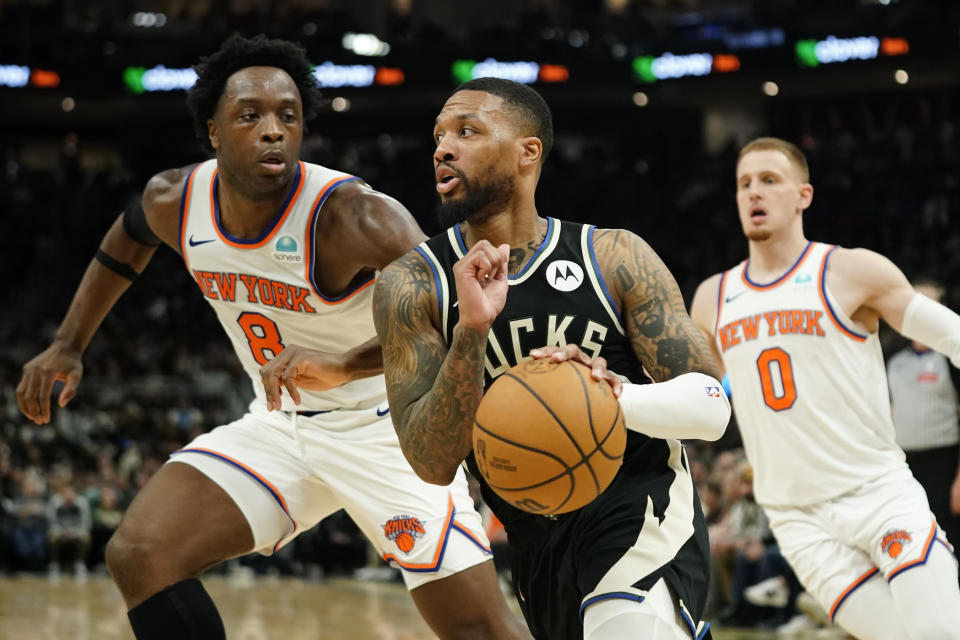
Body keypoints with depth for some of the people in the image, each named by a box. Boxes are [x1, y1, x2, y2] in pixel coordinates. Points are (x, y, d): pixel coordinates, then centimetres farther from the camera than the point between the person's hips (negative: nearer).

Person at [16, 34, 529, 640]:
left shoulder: (350, 215, -28)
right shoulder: (176, 201, -9)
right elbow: (127, 243, 18)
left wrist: (346, 365, -54)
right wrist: (68, 345, 17)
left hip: (387, 425, -5)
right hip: (280, 427, 5)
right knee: (139, 556, -13)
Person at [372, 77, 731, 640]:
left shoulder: (615, 258, -6)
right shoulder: (410, 286, -5)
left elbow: (713, 406, -8)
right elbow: (433, 464, -13)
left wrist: (617, 394, -28)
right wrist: (471, 331, -27)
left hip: (641, 509, -3)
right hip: (536, 545, 3)